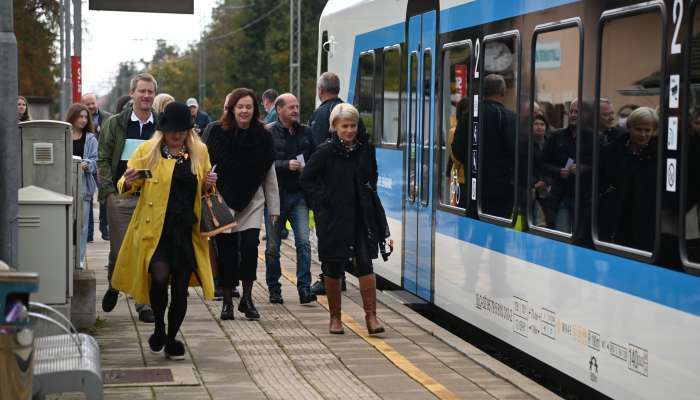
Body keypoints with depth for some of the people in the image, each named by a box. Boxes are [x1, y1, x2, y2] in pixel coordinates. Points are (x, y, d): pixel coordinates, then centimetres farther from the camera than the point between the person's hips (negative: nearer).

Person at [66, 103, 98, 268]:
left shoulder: (90, 138, 9)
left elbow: (95, 162, 4)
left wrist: (86, 164, -15)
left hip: (83, 183, 1)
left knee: (81, 223, 0)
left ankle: (79, 258, 6)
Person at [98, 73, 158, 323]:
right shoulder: (115, 123, 5)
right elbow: (103, 159, 5)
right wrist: (109, 190, -5)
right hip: (120, 197, 0)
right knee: (118, 249, 4)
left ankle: (145, 304, 4)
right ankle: (114, 286, 33)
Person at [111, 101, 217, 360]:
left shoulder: (199, 152, 11)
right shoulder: (147, 150, 2)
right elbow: (126, 187, 5)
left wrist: (208, 185, -1)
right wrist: (128, 183, -19)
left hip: (186, 231, 3)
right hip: (156, 229, -3)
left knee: (180, 288, 4)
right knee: (159, 277, -22)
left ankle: (171, 339, 23)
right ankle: (159, 327, 5)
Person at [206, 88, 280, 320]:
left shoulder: (263, 136, 1)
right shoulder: (218, 133, -4)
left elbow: (270, 174, 6)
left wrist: (274, 207, 7)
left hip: (252, 202, 1)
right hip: (223, 201, -1)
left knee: (250, 246, -11)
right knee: (226, 251, 2)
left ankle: (247, 299, 2)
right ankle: (227, 301, 15)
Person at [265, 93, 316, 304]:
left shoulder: (305, 132, 9)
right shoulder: (268, 133, -5)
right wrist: (286, 165, -20)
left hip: (298, 194, 3)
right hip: (275, 194, -3)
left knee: (303, 241, -9)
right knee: (273, 246, 7)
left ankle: (304, 288, -7)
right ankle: (274, 289, 19)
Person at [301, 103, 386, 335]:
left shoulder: (366, 149, 4)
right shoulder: (325, 152, -6)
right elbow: (306, 179, 2)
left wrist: (369, 194, 12)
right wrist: (320, 203, -4)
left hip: (362, 218, 2)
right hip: (334, 219, -2)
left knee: (365, 264, -4)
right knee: (333, 268, 5)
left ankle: (371, 316, -2)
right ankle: (335, 317, 17)